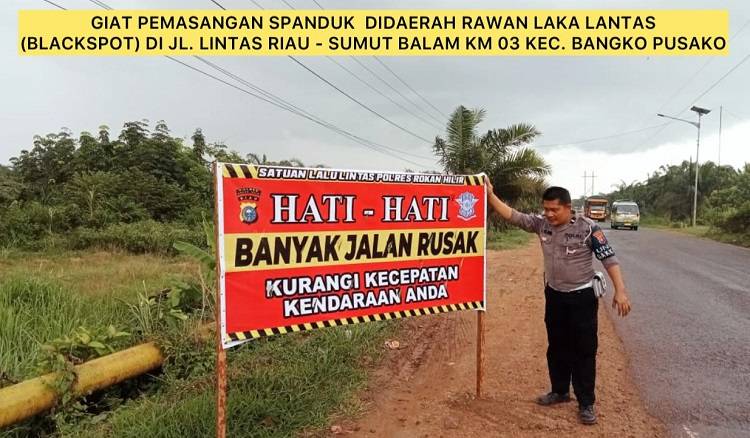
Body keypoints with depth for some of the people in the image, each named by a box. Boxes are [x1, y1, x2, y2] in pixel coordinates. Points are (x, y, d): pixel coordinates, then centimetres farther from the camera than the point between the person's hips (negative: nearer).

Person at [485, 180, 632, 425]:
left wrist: (620, 290, -22)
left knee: (583, 351, 3)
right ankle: (559, 391, 34)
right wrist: (490, 195, -16)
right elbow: (512, 216, -6)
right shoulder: (541, 224, -4)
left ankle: (586, 403, 16)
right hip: (554, 295, 5)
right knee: (556, 348, 17)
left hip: (582, 297, -5)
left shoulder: (587, 228, -16)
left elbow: (609, 258, -15)